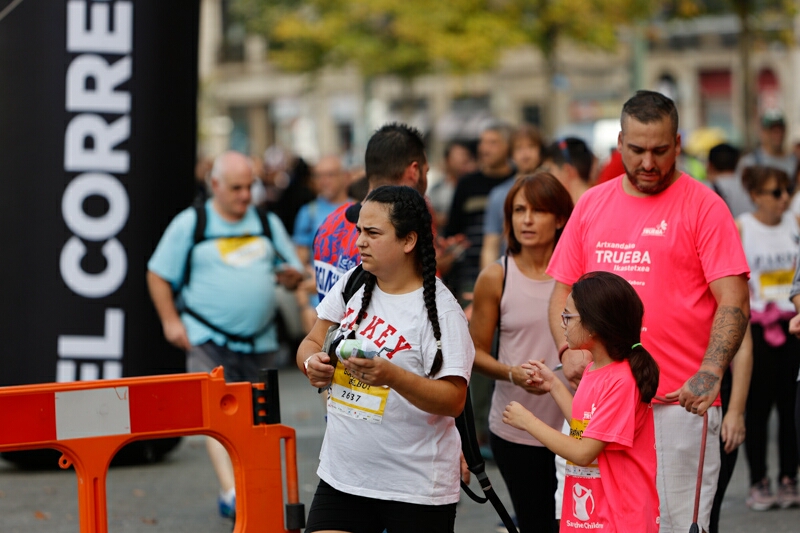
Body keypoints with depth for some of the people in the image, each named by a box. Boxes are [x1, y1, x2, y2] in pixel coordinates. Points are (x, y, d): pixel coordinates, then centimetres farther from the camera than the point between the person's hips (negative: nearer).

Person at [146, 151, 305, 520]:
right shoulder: (190, 224, 1)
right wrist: (171, 320, -5)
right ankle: (230, 492, -29)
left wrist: (290, 275, -7)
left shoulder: (268, 223, 11)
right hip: (207, 337, -4)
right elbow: (158, 275, 5)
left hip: (259, 341, 4)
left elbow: (294, 270, 18)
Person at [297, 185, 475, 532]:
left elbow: (454, 400, -18)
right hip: (341, 475, 5)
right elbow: (312, 343, 13)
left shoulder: (441, 310, -13)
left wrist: (392, 376, -33)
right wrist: (312, 362, -11)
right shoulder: (352, 283, 5)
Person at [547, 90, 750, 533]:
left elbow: (733, 303, -8)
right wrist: (569, 349, -1)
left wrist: (710, 372, -22)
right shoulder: (591, 204, 13)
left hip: (678, 402, -4)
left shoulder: (703, 206, -1)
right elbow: (563, 290, 18)